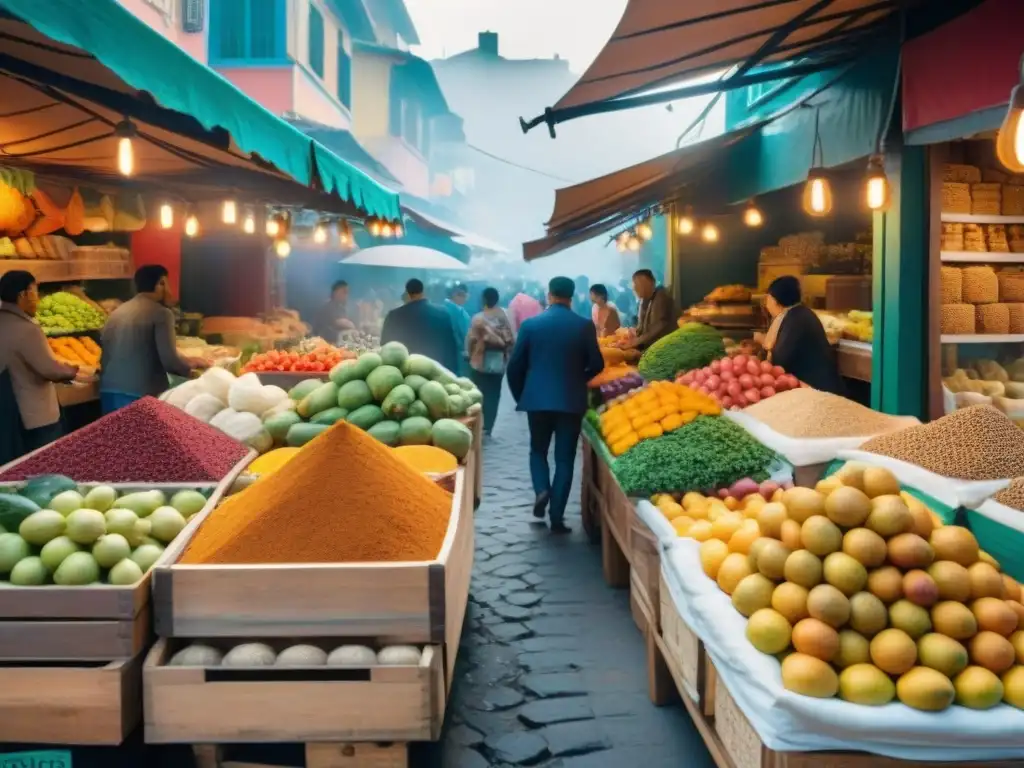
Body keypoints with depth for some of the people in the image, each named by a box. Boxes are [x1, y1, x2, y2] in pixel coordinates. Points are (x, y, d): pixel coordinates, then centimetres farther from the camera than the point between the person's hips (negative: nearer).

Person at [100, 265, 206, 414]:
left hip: (109, 390, 7)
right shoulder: (161, 313, -6)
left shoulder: (117, 312, 14)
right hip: (141, 394, -6)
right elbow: (169, 360, -11)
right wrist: (191, 364, 7)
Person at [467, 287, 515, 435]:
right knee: (493, 396, 8)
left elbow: (470, 340, -9)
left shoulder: (478, 318, -12)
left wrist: (471, 354, 10)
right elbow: (511, 340, -4)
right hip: (499, 363, 2)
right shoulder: (504, 317, -4)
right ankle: (487, 428, 7)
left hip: (480, 363, -2)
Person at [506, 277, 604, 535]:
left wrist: (520, 396, 15)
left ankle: (541, 490, -4)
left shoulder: (530, 324, -2)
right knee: (564, 458, 7)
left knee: (538, 450, 20)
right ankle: (557, 517, 5)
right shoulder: (584, 326, -3)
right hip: (571, 401, 0)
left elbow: (514, 366, 0)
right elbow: (597, 365, 1)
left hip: (537, 399, 1)